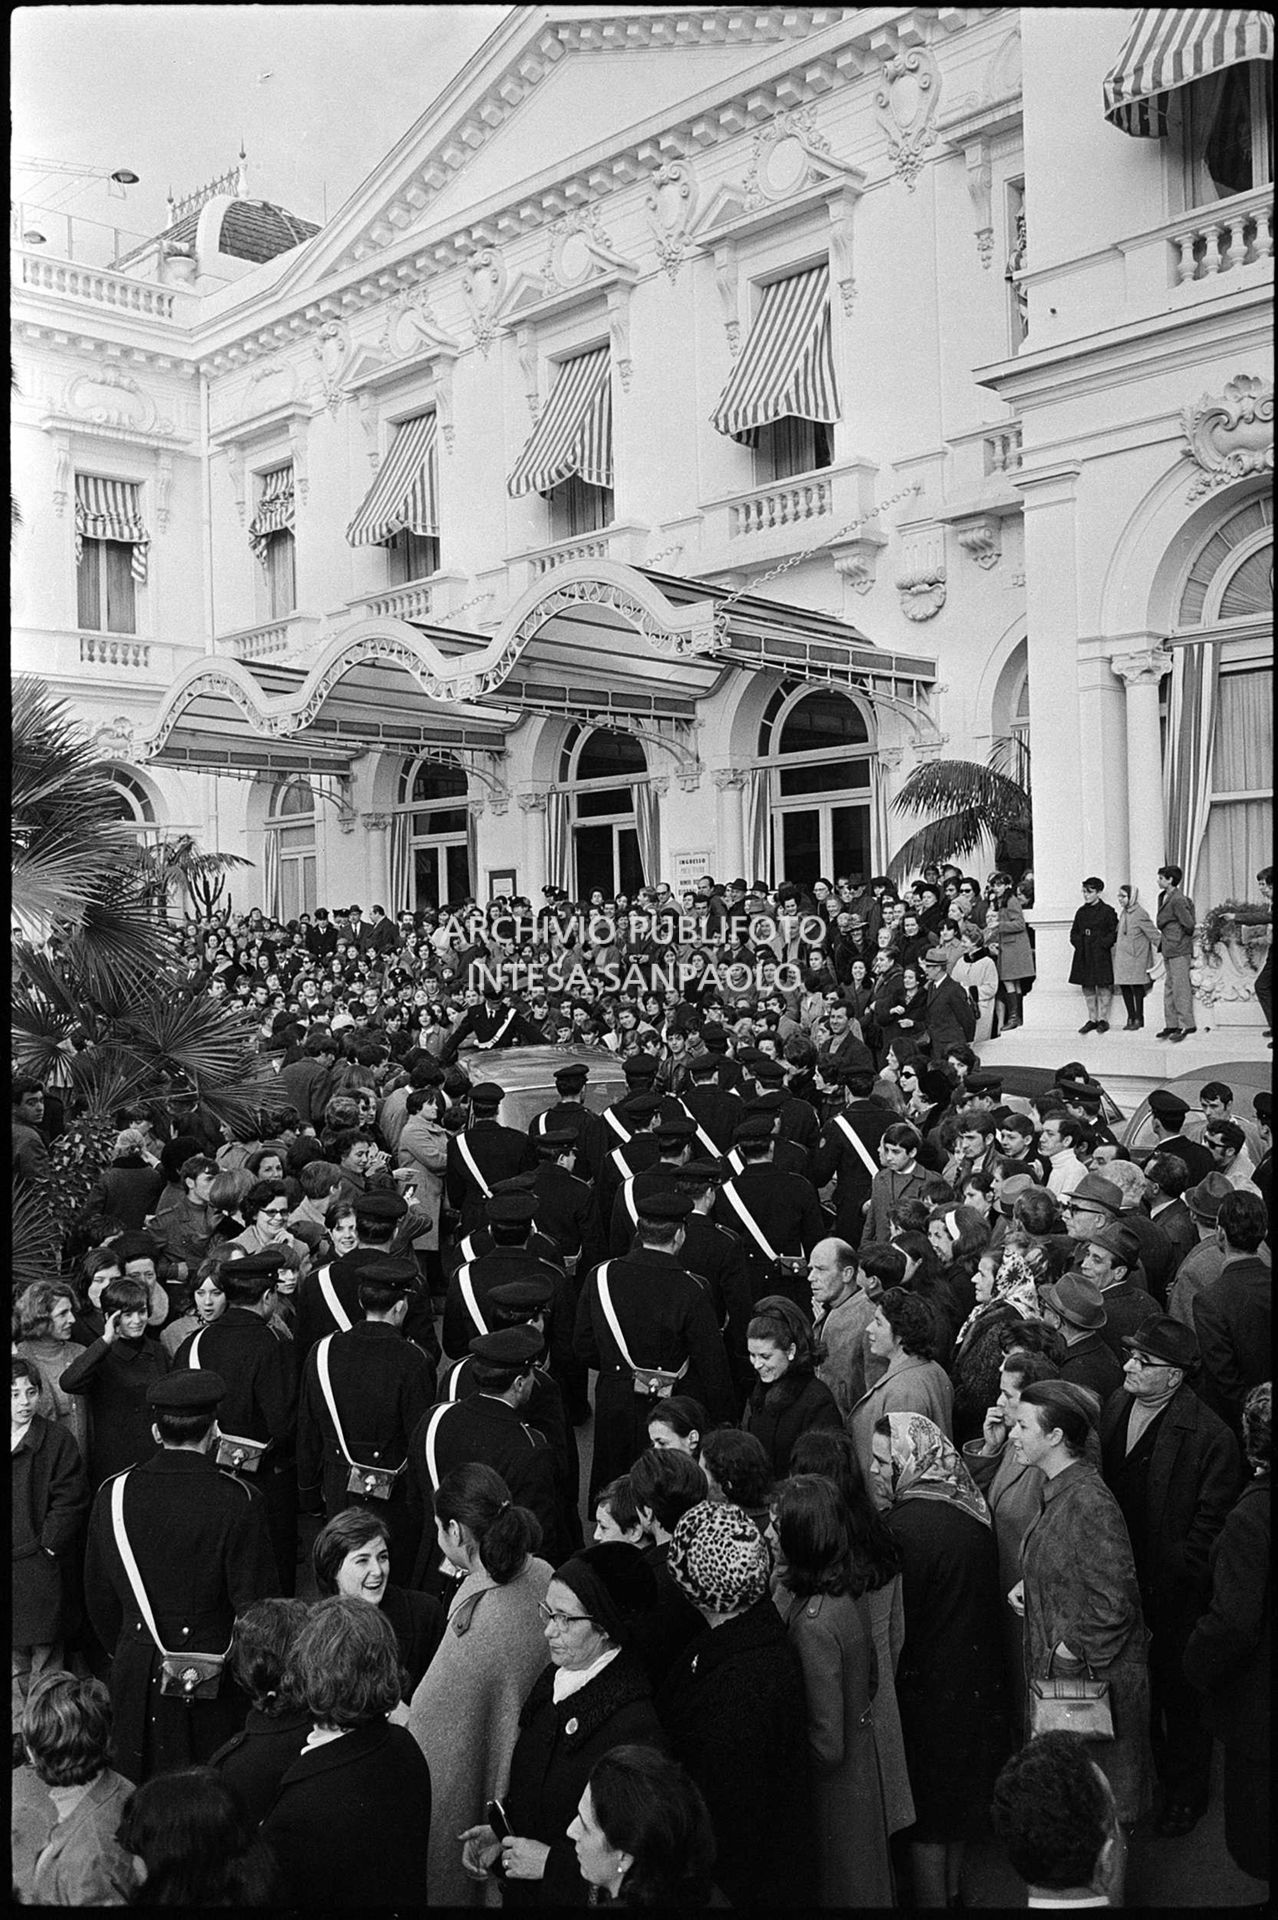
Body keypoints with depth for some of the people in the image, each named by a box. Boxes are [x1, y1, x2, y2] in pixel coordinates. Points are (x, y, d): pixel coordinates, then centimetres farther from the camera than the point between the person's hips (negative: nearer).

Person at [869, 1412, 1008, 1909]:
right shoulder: (969, 1506, -1)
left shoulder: (910, 1523, -25)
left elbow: (897, 1620, -21)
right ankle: (951, 1891, 39)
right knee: (957, 1798, 24)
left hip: (932, 1684, -8)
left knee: (926, 1815, 9)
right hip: (977, 1678, 8)